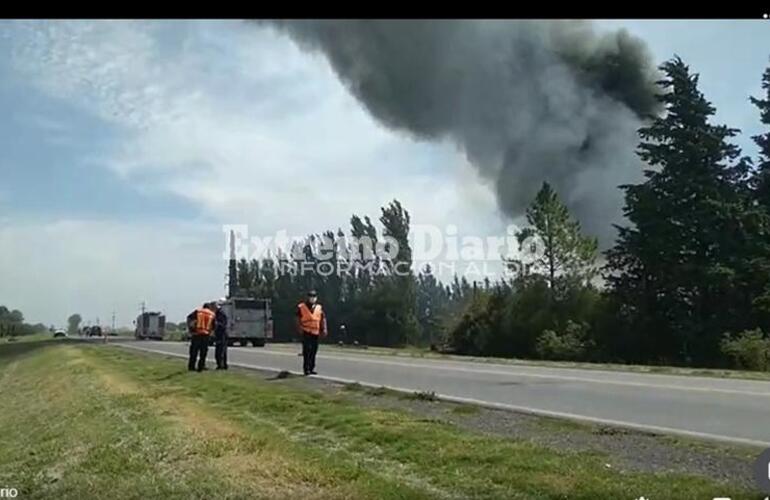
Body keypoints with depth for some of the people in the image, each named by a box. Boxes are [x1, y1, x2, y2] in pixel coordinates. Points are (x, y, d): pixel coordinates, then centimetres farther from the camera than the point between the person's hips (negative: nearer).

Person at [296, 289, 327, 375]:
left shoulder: (319, 308, 10)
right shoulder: (301, 307, -1)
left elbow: (323, 319, 11)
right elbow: (298, 319, 3)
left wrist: (324, 329, 3)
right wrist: (299, 329, -3)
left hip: (316, 333, 4)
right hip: (306, 332, -4)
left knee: (313, 351, 10)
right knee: (307, 350, -9)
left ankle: (311, 368, 19)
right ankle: (306, 368, -5)